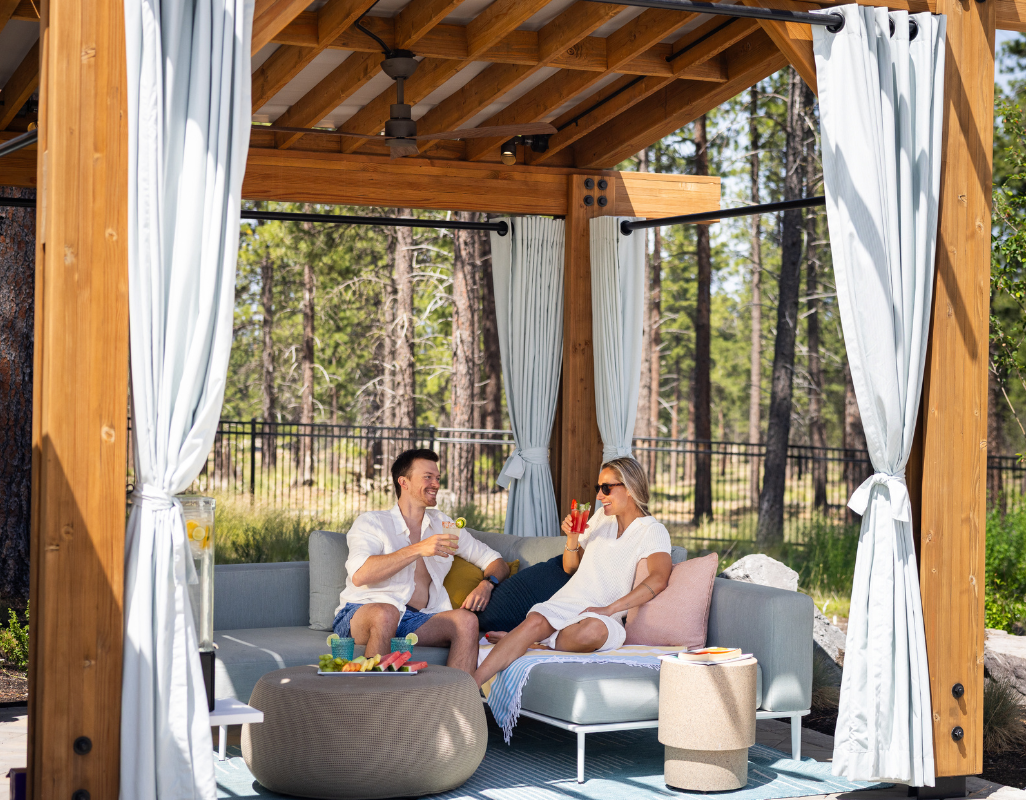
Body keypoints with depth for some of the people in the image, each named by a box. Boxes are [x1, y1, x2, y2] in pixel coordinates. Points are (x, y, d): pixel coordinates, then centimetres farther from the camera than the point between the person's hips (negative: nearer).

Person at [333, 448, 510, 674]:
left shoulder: (442, 525, 23)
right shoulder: (372, 522, 6)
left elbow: (496, 562, 26)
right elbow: (359, 575, -14)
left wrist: (486, 585, 1)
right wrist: (418, 549, -17)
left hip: (417, 621, 4)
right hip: (361, 612, -4)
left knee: (466, 620, -24)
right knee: (386, 613, -38)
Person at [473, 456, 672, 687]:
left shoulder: (653, 531, 1)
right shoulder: (602, 517, 20)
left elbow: (658, 580, -18)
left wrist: (609, 609, -21)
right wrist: (572, 537, 6)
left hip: (601, 616, -4)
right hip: (566, 603, 4)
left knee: (594, 629, -42)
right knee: (535, 621, -32)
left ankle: (526, 640, -22)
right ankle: (469, 687, -44)